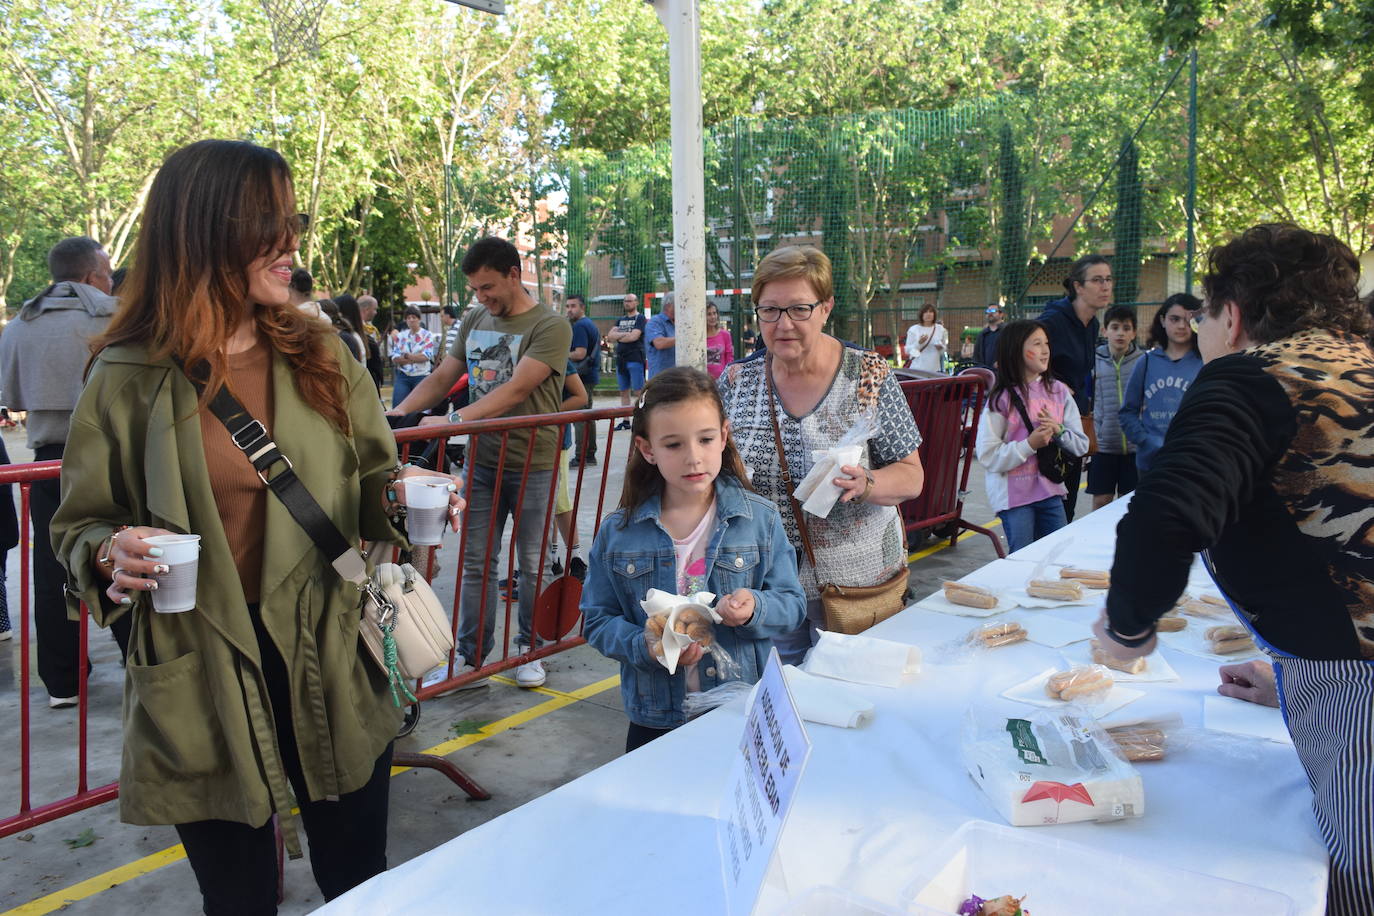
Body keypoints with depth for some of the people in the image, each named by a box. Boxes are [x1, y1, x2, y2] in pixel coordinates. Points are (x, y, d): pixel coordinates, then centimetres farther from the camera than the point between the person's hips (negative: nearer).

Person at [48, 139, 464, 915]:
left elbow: (370, 485, 10)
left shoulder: (320, 356, 1)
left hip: (333, 660, 2)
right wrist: (113, 554, -18)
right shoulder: (128, 379, -5)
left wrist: (403, 495, -12)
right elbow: (80, 526, 4)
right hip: (201, 675, -1)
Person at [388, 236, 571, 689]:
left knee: (532, 563, 8)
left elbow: (516, 390, -23)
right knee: (477, 562, 9)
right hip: (481, 460, 5)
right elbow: (441, 378, 11)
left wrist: (453, 420, -32)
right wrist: (398, 412, -6)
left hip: (531, 464, -5)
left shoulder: (550, 326, -12)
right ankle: (471, 655, 18)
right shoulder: (474, 322, 9)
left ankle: (529, 649, 24)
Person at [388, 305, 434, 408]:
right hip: (402, 377, 2)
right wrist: (417, 358, -9)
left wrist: (406, 356, -4)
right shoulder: (400, 336, 10)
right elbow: (395, 359, -1)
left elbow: (426, 356, -11)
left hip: (421, 377, -2)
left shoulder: (427, 335, 2)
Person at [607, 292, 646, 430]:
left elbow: (634, 336, -13)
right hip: (621, 360, 7)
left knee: (637, 392, -8)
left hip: (635, 359, -7)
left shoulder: (640, 318, 0)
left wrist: (617, 336, 1)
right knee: (624, 392, 7)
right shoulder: (620, 320, 19)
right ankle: (625, 421, 11)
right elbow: (610, 336, 8)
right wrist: (625, 334, -7)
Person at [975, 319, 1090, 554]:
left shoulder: (1058, 391, 4)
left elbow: (1081, 445, 7)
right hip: (1013, 495, -4)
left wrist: (1059, 431, -13)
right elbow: (988, 456, -13)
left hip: (1049, 490, 5)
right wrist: (1029, 444, -23)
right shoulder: (1002, 399, -8)